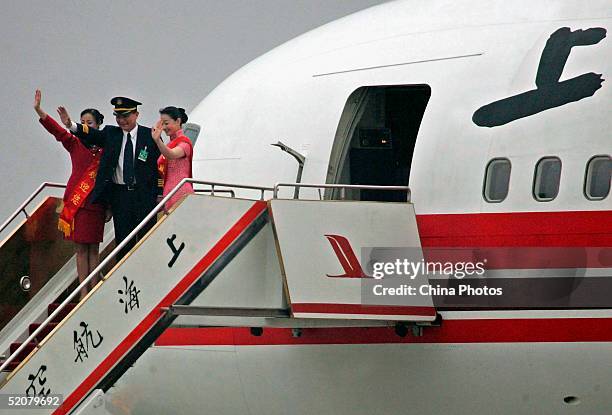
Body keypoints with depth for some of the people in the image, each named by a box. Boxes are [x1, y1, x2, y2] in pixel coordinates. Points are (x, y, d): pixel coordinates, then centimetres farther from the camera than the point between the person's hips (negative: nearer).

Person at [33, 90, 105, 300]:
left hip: (95, 202, -1)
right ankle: (83, 292, 3)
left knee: (93, 247, 2)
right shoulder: (75, 143, 6)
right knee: (81, 248, 2)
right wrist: (38, 110, -22)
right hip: (76, 200, 1)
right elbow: (56, 130, -7)